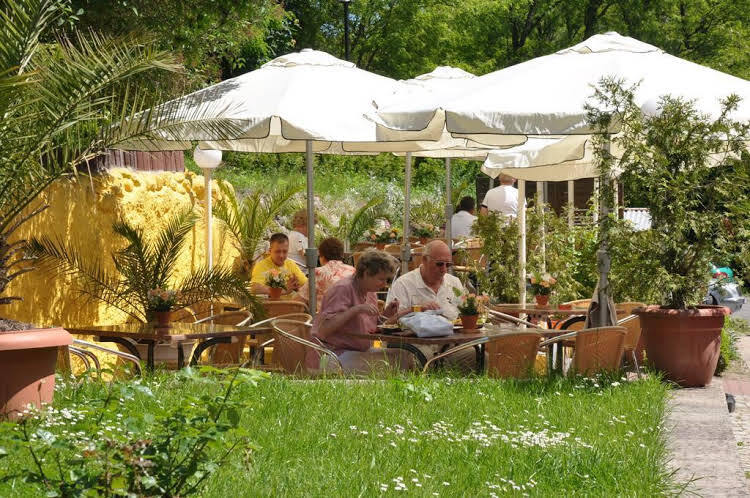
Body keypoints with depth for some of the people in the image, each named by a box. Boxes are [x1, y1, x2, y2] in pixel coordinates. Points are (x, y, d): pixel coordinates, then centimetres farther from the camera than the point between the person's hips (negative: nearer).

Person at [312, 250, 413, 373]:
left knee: (403, 356, -8)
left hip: (360, 352, 9)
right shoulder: (343, 289, -15)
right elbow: (324, 328, -24)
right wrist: (356, 309, -28)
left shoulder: (371, 293, 13)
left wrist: (385, 315, 2)